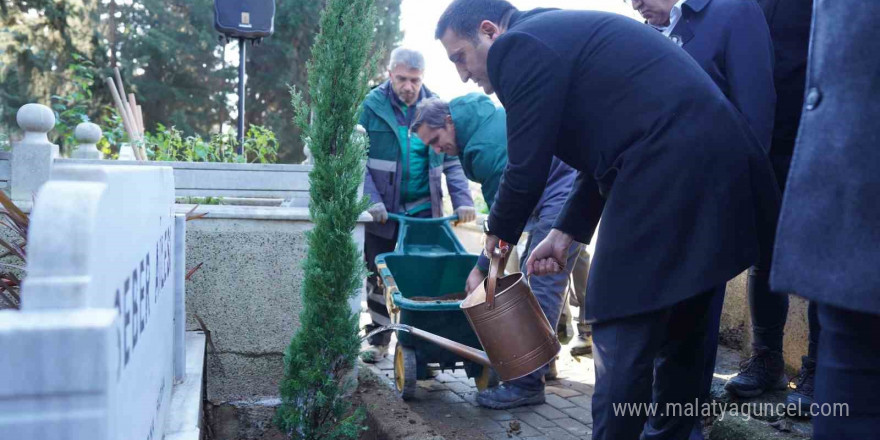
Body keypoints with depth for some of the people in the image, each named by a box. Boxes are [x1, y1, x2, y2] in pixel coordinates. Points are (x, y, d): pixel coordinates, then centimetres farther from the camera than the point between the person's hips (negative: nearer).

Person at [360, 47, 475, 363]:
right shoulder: (372, 106, -5)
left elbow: (451, 162, 5)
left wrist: (462, 201, -8)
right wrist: (371, 200, -19)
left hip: (424, 209, 1)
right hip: (381, 211, -1)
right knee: (378, 276, 8)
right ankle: (379, 339, 22)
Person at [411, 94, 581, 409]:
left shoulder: (486, 147, -22)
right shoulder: (486, 116, 9)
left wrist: (481, 269, -9)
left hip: (563, 191, -11)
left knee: (539, 285, -12)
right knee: (528, 277, 13)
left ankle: (527, 384, -11)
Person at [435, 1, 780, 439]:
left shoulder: (520, 45, -6)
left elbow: (527, 166, -7)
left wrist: (498, 236, 11)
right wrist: (565, 232, 21)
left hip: (667, 174, -10)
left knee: (620, 336, -3)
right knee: (679, 328, 20)